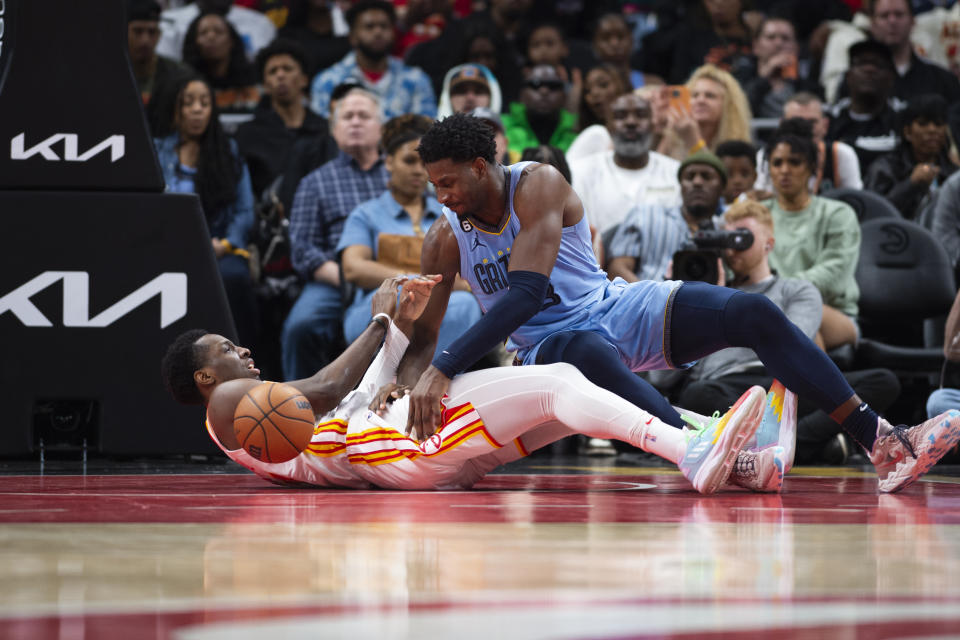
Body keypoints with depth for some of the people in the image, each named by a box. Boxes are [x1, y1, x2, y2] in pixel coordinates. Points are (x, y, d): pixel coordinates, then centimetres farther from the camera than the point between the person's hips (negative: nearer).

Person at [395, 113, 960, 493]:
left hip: (615, 307, 1)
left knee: (753, 313, -20)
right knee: (589, 355, -41)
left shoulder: (539, 185, -14)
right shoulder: (445, 239, -4)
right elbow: (421, 338, 0)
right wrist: (413, 387, -25)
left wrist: (444, 369, -33)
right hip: (550, 344, -1)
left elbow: (524, 294, -24)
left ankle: (883, 442, -21)